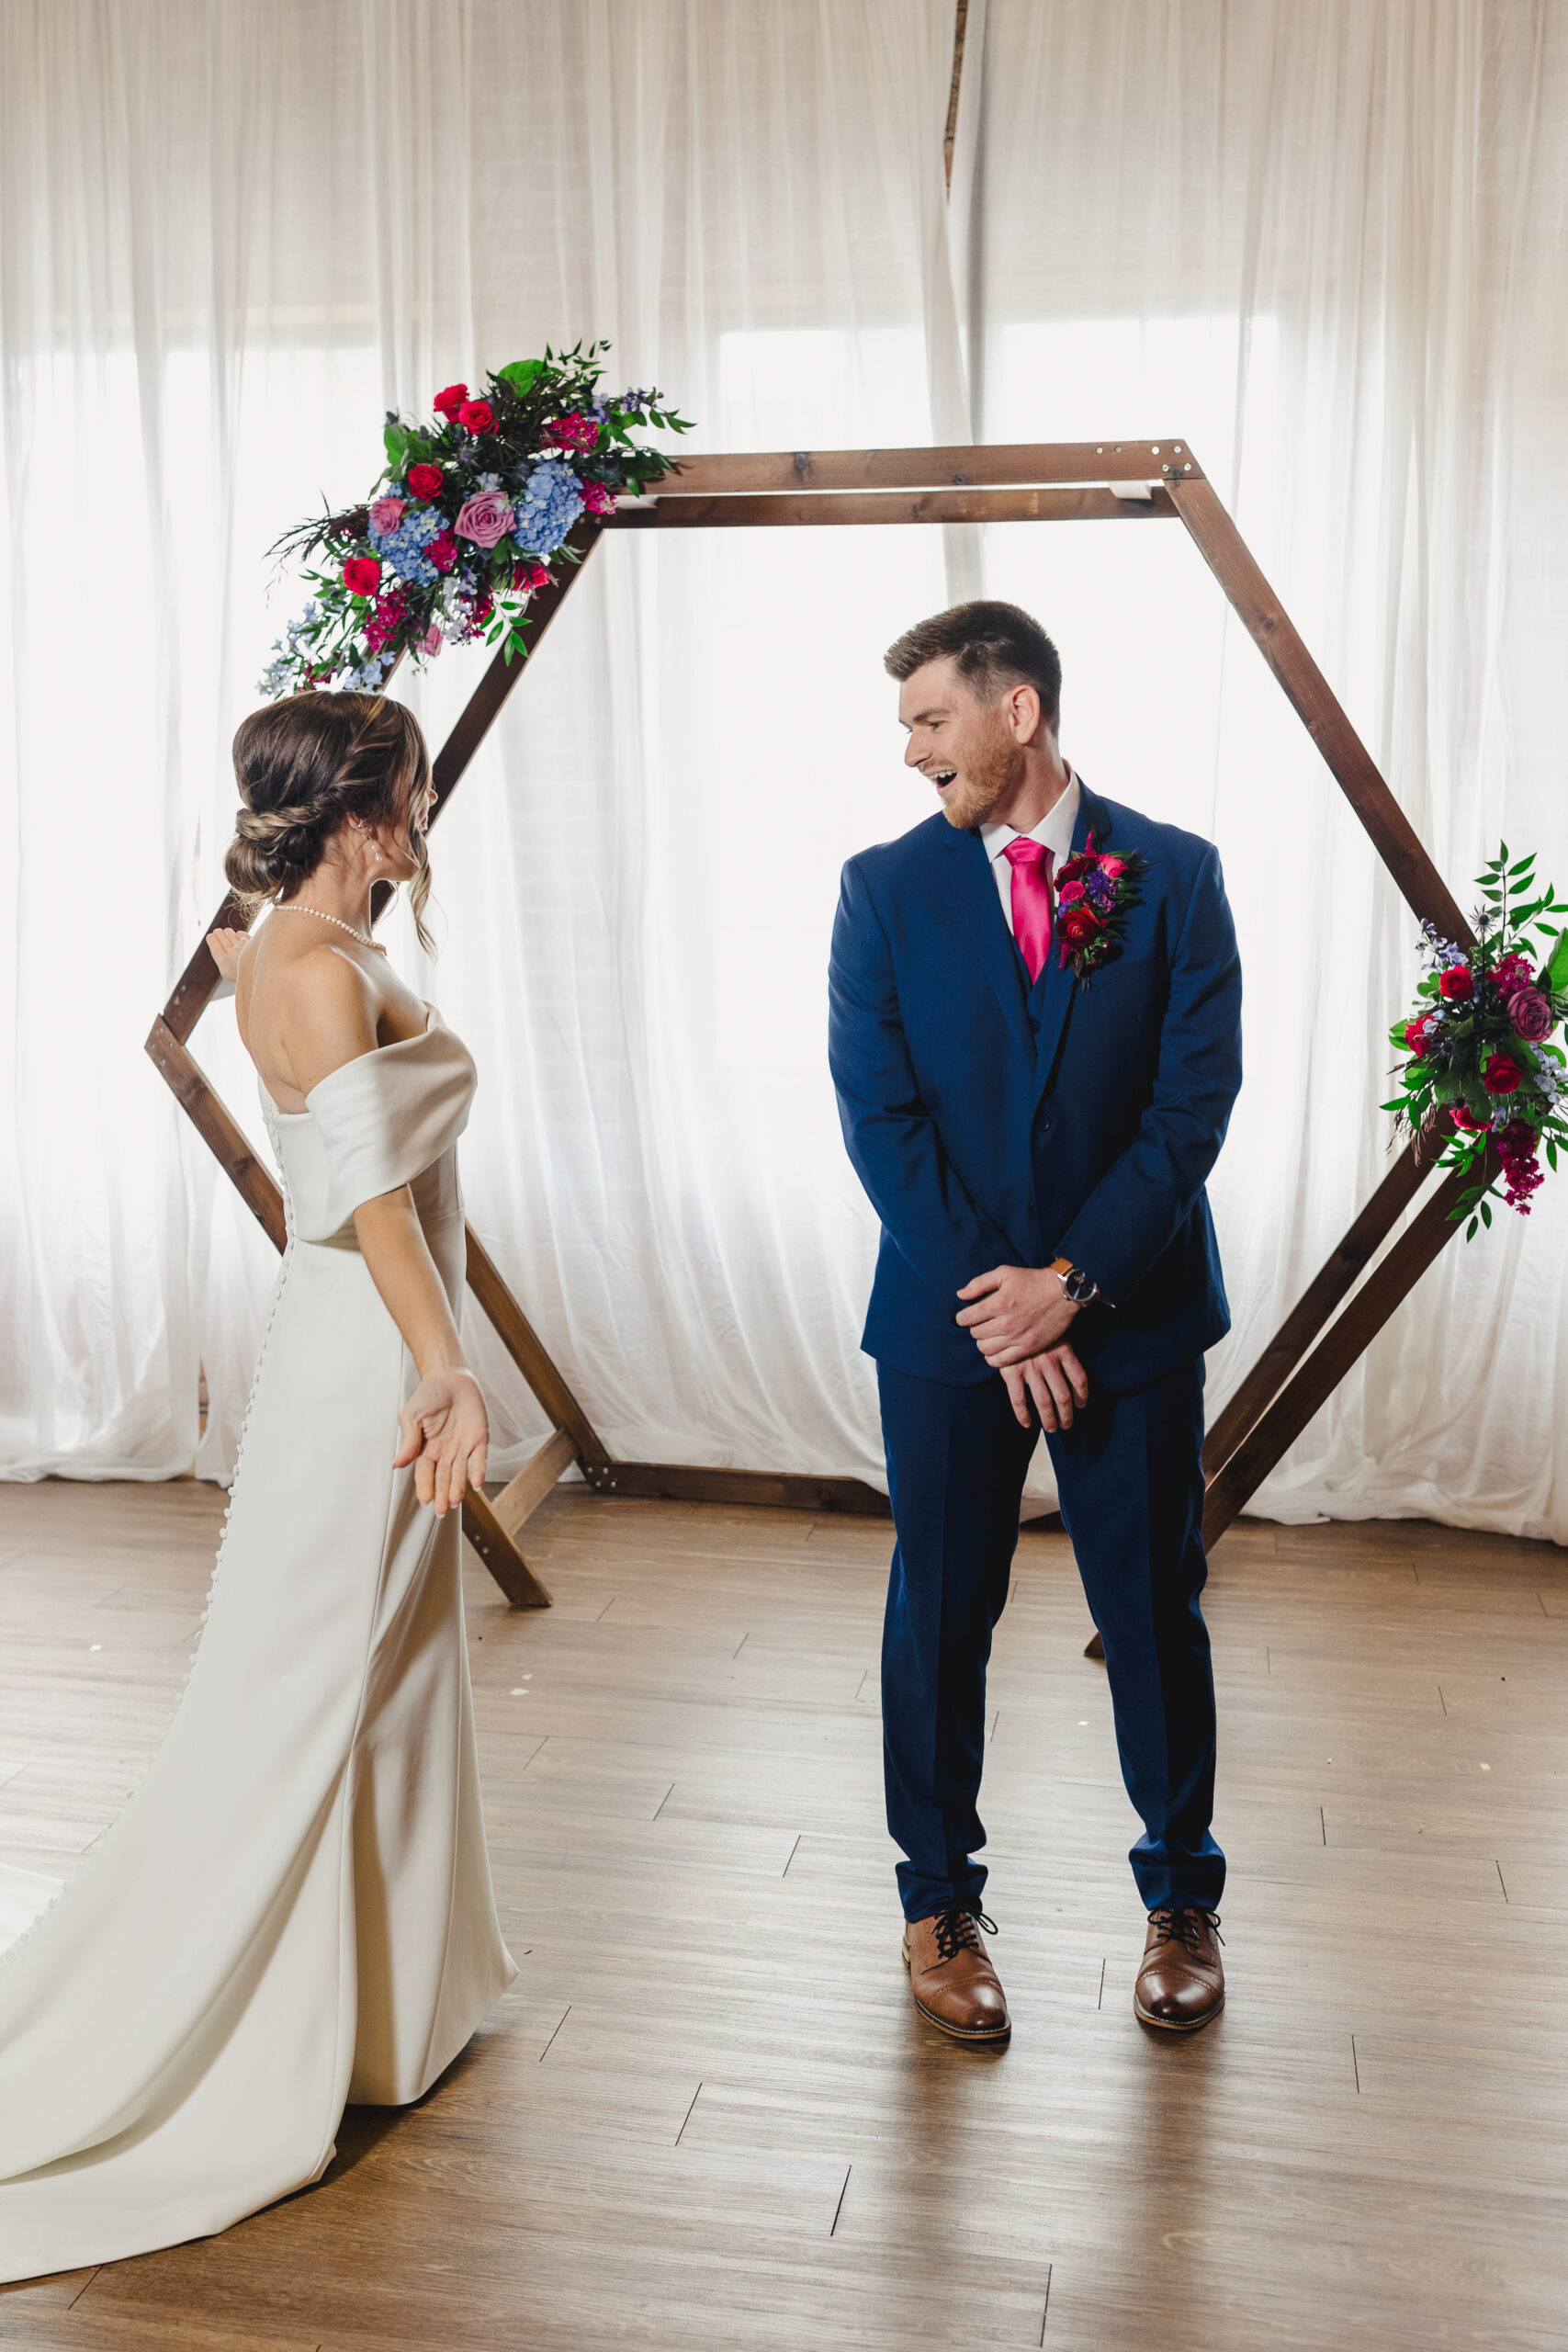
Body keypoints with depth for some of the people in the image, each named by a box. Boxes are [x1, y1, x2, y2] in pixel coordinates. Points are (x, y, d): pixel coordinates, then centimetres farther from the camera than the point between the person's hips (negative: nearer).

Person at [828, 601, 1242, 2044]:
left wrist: (1074, 1283, -14)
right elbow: (880, 1119, -5)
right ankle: (941, 1901, 29)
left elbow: (1195, 1102, -7)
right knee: (940, 1617, 10)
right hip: (949, 1323, 1)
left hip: (1134, 1315, 0)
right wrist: (996, 1302, -13)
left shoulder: (1174, 877, -2)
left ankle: (1183, 1897, 32)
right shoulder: (887, 887, 0)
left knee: (1156, 1611, 11)